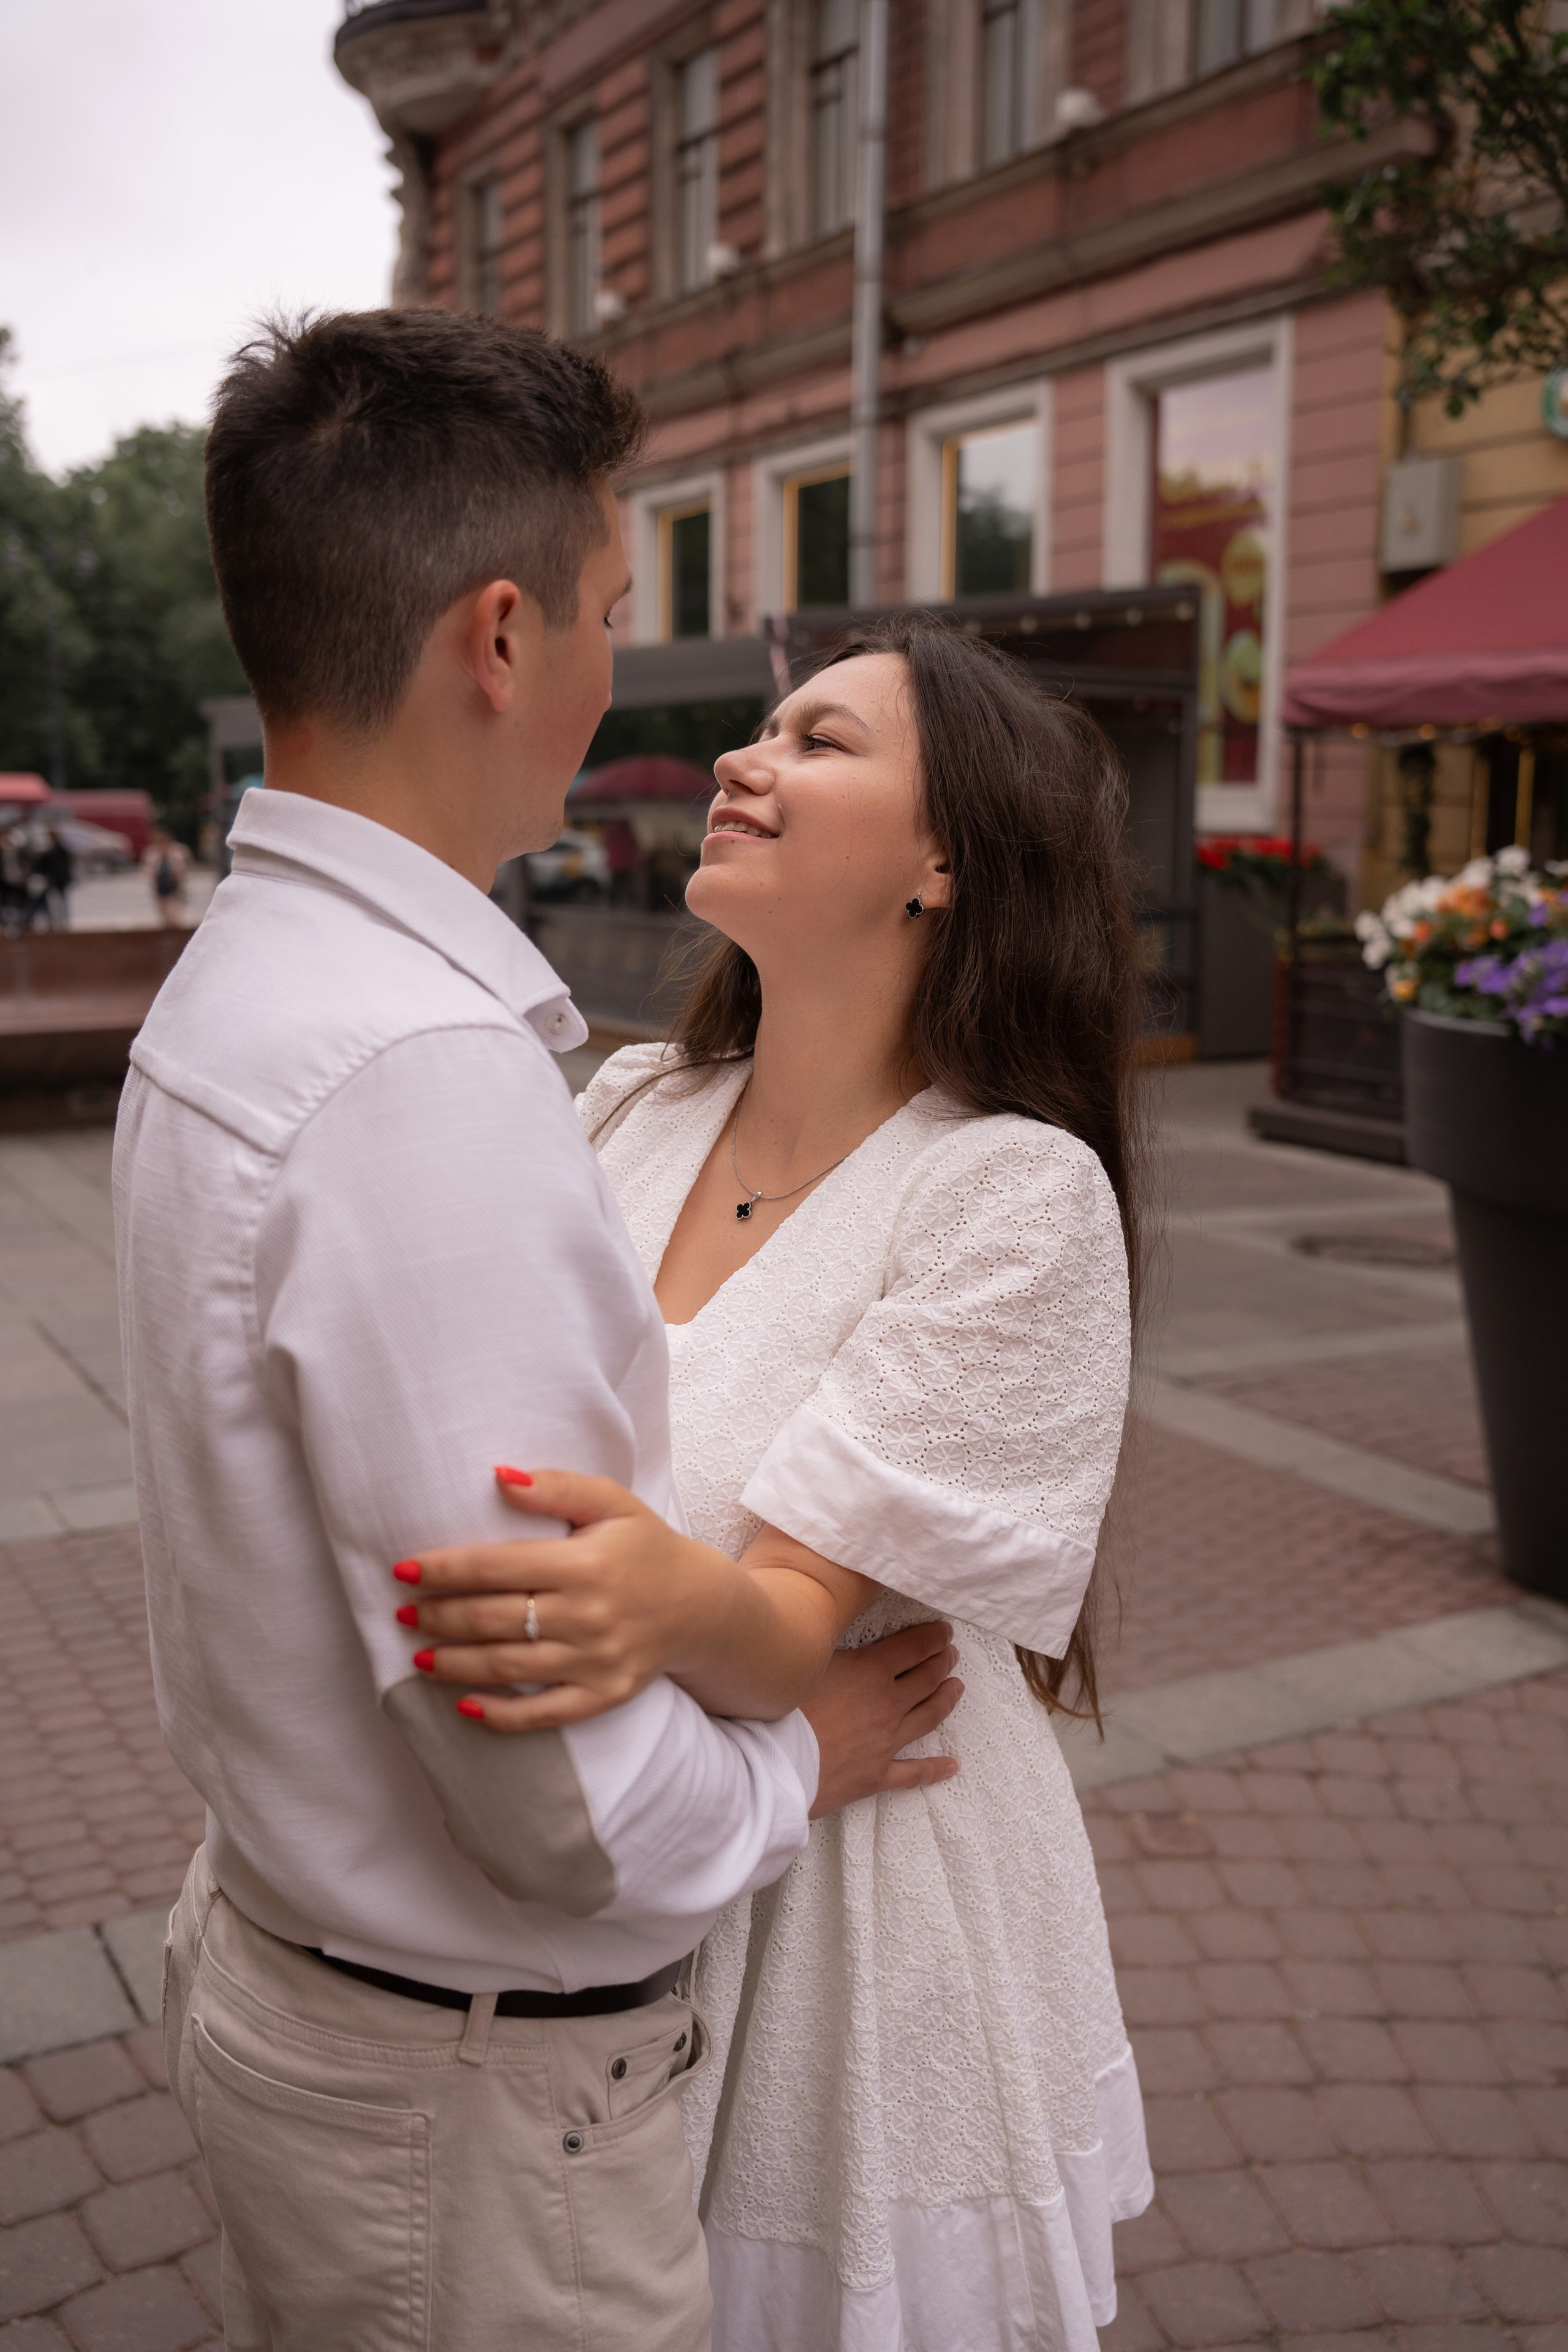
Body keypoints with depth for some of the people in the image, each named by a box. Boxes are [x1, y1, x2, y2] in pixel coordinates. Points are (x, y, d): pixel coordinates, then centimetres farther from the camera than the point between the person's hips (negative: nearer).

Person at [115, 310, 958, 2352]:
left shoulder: (242, 979, 1)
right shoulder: (426, 1070, -31)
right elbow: (568, 1791, -29)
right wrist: (799, 1763, -9)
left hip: (277, 1937, 9)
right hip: (466, 2085, -9)